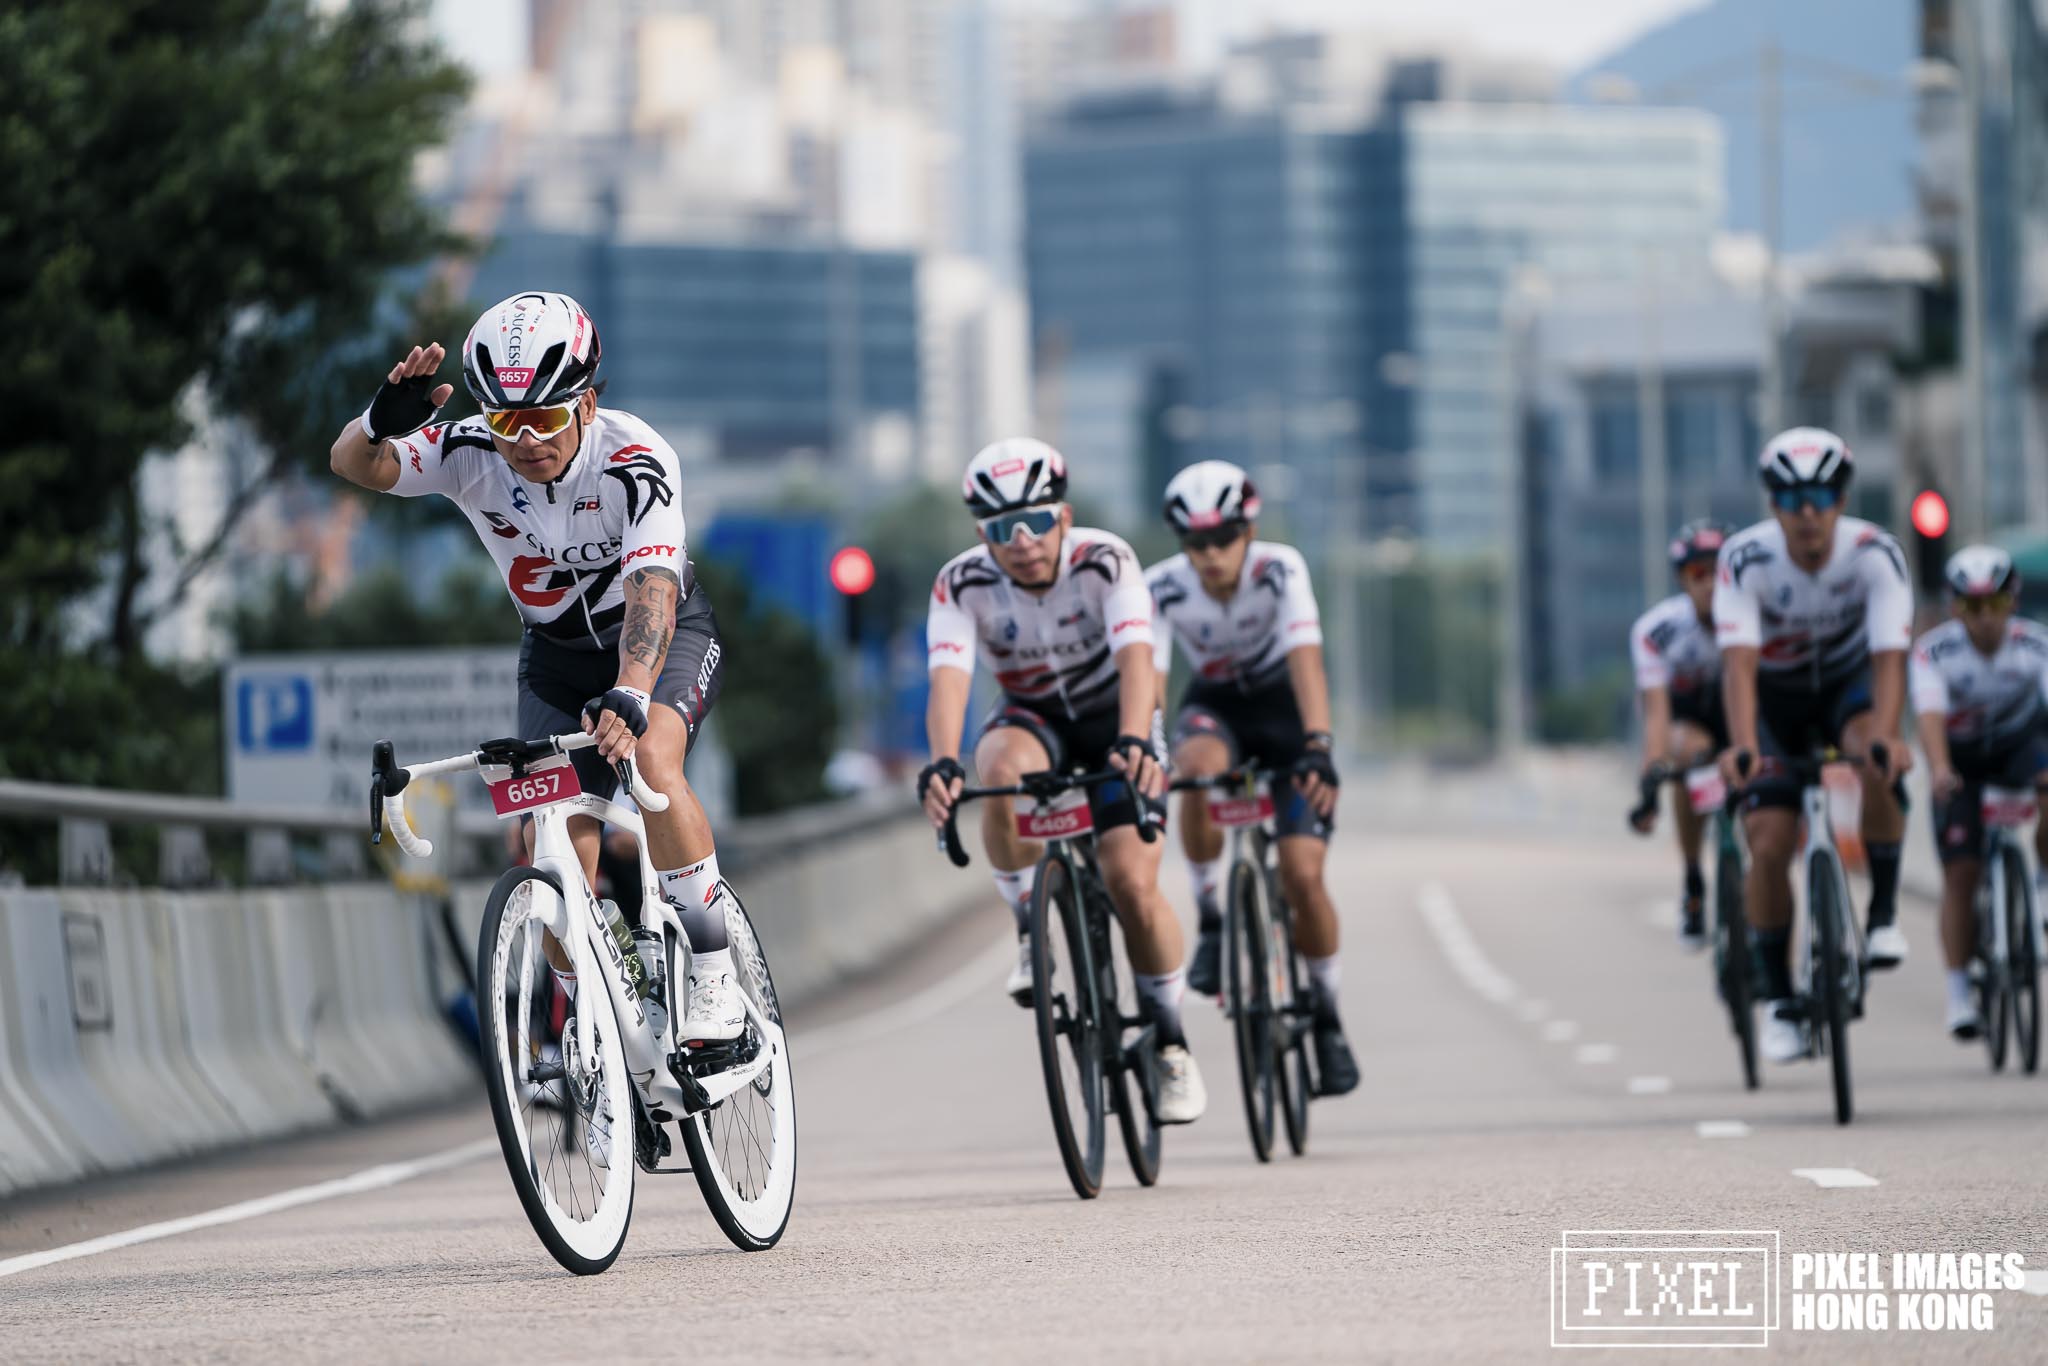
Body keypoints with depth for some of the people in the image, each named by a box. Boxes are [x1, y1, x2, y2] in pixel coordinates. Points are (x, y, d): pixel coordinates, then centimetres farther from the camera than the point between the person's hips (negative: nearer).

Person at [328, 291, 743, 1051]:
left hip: (665, 637, -4)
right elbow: (355, 465, -34)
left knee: (650, 757, -33)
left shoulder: (634, 460, -33)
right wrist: (383, 422, -57)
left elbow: (651, 591, -45)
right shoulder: (474, 454, -22)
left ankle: (712, 975, -23)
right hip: (556, 654, 4)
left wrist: (628, 697, -61)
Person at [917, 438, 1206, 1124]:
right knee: (1005, 768, -37)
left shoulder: (1105, 563, -27)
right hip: (1031, 719, 1)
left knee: (1132, 882, -19)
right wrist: (942, 763, -55)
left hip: (1113, 717, -1)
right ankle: (1030, 927, -15)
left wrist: (1134, 742, -59)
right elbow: (949, 678, -36)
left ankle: (1169, 1036, 4)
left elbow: (1135, 659, -40)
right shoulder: (962, 584, -22)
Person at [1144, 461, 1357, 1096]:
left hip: (1285, 707, -1)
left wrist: (1317, 746, -52)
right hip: (1217, 705, 1)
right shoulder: (1163, 587, -22)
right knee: (1199, 767, -37)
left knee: (1302, 877, -15)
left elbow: (1306, 658, -39)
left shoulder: (1280, 569, -27)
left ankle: (1326, 1013, 9)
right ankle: (1211, 921, -18)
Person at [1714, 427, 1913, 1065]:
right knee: (1769, 845, -14)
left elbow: (1889, 655, -36)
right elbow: (1739, 661, -38)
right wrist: (1741, 744, -55)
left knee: (1879, 765, -35)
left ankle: (1884, 912, -18)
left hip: (1846, 683, 0)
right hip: (1774, 696, 0)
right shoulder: (1745, 558, -28)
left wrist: (1885, 735, -54)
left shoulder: (1876, 554, -27)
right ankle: (1779, 1001, 1)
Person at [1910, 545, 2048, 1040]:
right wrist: (1939, 769, -57)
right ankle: (1960, 995, -4)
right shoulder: (1934, 651, -25)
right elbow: (1930, 713, -38)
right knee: (1961, 870, -11)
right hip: (1961, 760, -1)